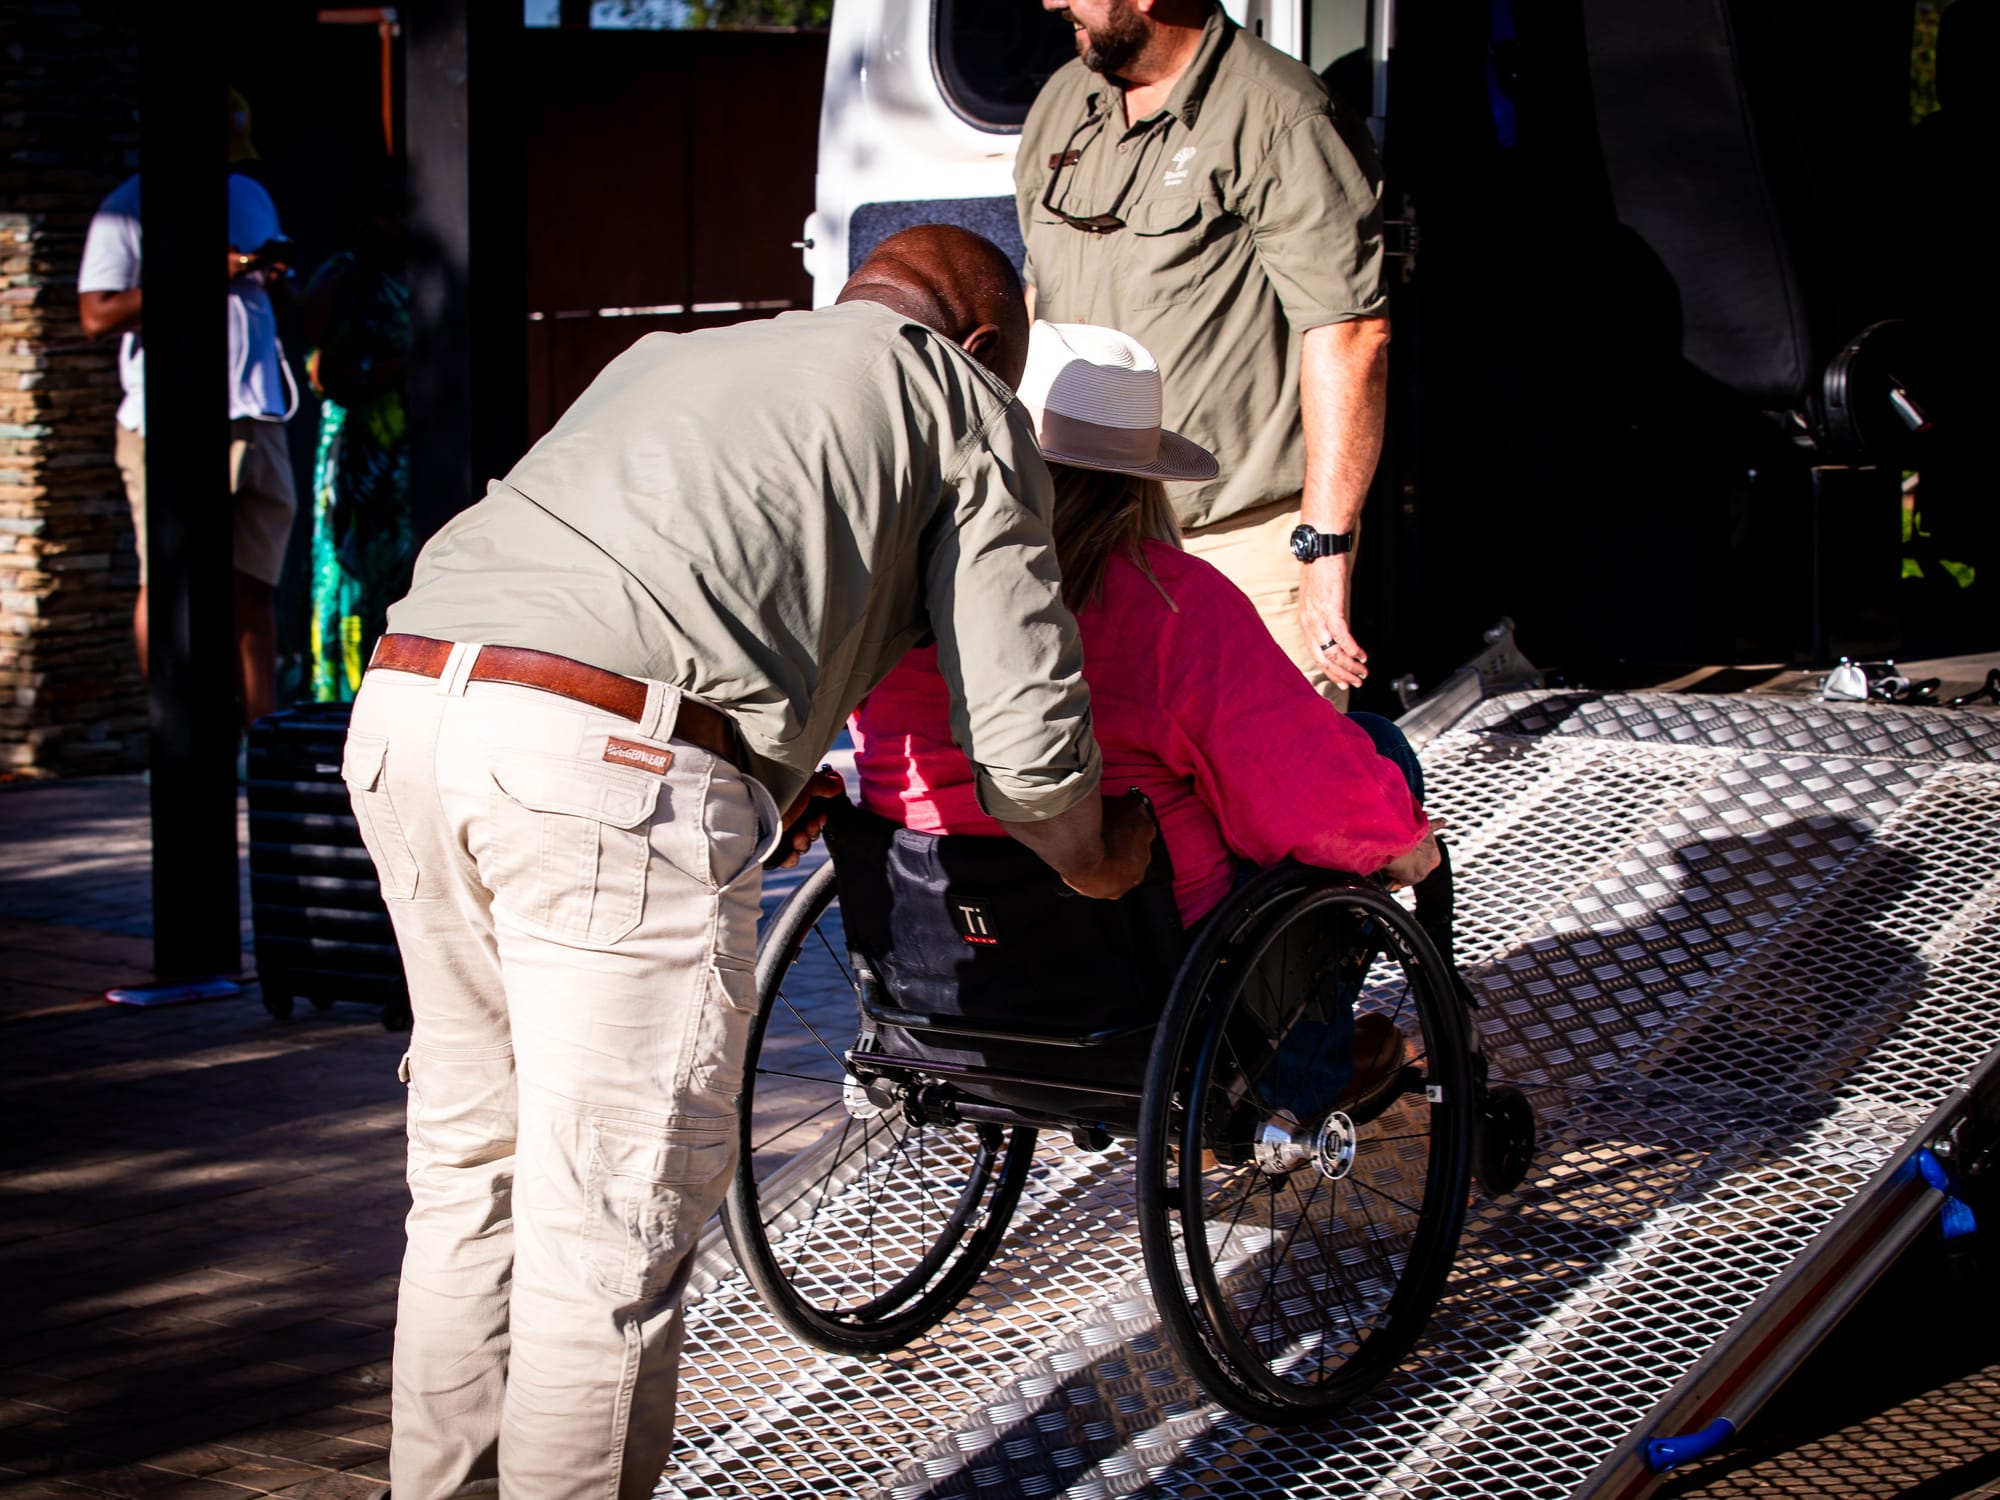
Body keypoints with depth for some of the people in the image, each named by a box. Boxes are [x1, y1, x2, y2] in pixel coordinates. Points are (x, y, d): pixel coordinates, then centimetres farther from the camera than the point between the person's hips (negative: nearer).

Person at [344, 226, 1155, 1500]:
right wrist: (1096, 861, 31)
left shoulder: (670, 356, 34)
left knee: (474, 1159, 21)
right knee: (612, 1217, 0)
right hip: (615, 766, -7)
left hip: (404, 705, 7)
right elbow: (1022, 718, 11)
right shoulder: (962, 403, 16)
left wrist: (771, 787, 49)